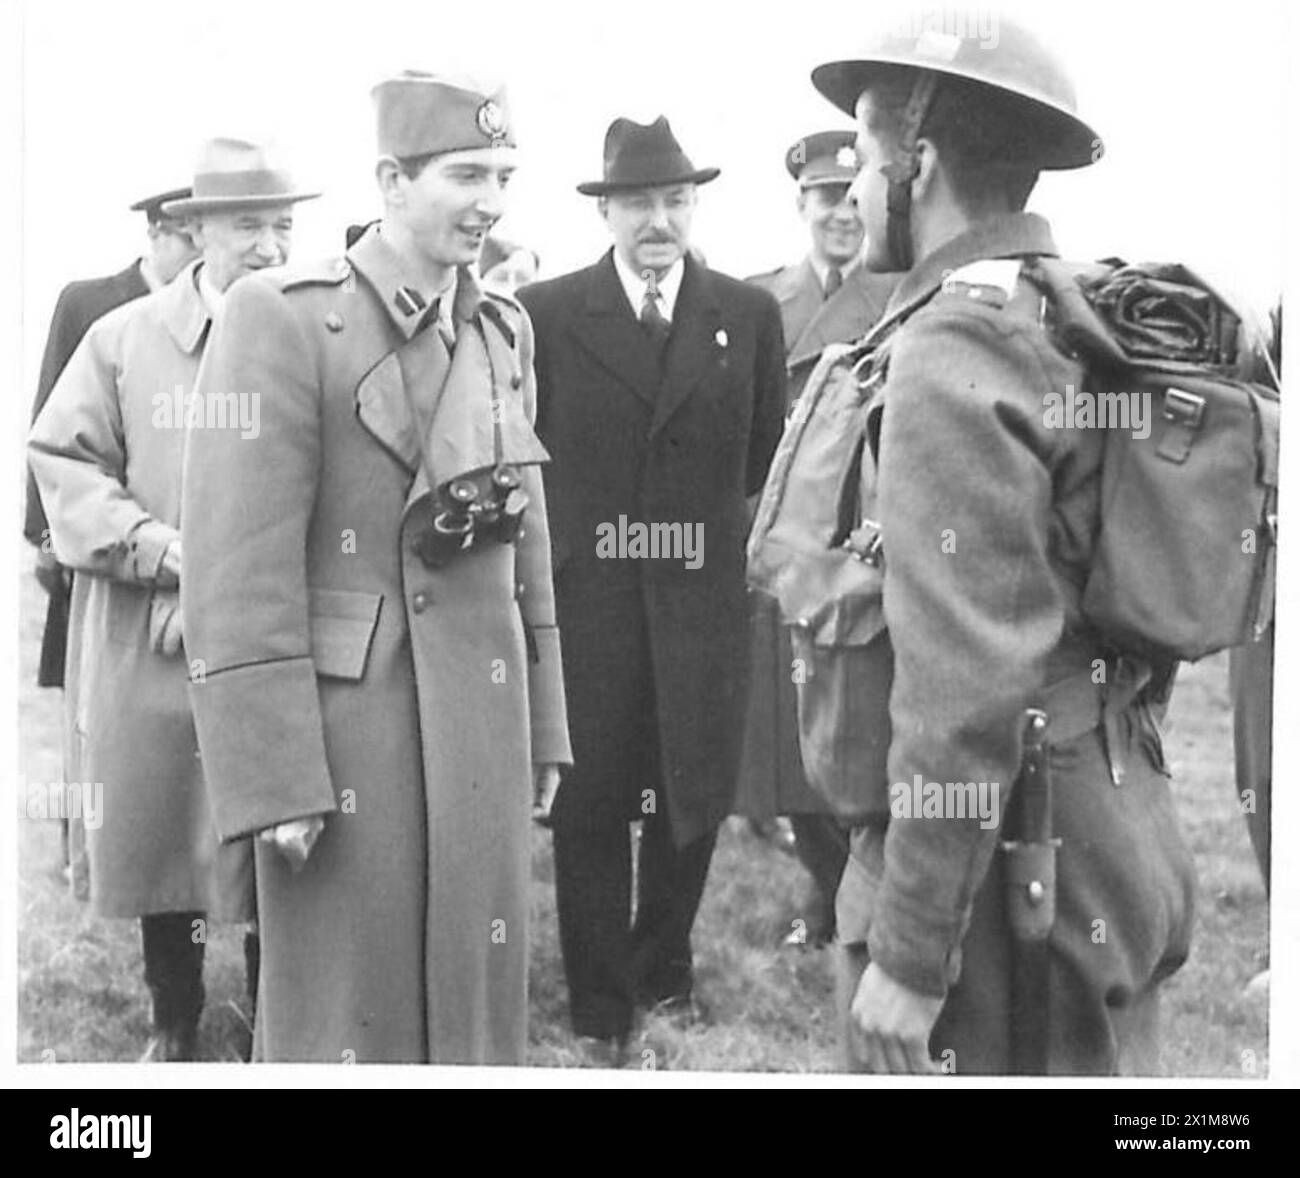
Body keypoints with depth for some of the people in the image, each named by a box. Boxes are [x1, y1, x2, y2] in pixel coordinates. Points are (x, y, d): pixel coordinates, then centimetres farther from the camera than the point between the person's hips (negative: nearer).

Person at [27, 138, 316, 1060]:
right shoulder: (124, 341, 3)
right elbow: (63, 463, 2)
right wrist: (163, 550, -11)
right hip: (148, 644, 1)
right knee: (157, 832, 10)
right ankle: (175, 1026, 27)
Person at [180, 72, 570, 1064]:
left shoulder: (503, 330, 11)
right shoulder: (281, 321, -11)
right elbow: (238, 570, -14)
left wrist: (543, 731, 15)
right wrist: (273, 782, -17)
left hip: (481, 730, 6)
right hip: (344, 726, -6)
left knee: (479, 1000, 10)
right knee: (347, 1025, 2)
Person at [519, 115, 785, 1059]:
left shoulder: (751, 316, 5)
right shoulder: (545, 313, -1)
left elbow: (765, 457, 11)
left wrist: (720, 535, 6)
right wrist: (563, 531, 2)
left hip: (702, 601, 2)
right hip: (585, 600, -2)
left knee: (693, 800, 9)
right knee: (589, 805, 3)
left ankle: (663, 969, 31)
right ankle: (599, 1005, 16)